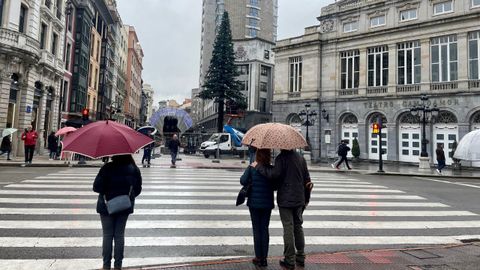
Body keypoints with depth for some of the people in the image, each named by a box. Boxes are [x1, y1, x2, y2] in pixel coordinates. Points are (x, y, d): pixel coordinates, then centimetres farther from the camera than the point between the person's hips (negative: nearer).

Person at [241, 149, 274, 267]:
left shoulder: (251, 168, -9)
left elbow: (243, 181, -14)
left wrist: (252, 183, 4)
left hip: (254, 203, -1)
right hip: (267, 203, 1)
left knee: (257, 230, 9)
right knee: (265, 229, 12)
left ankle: (258, 258, 15)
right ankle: (264, 258, 16)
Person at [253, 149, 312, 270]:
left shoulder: (281, 158, -13)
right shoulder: (301, 158, 9)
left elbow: (274, 174, -25)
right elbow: (307, 179, 12)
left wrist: (258, 166, -14)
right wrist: (306, 199, 19)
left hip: (285, 200, -6)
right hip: (299, 199, 7)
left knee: (288, 229, 1)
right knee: (298, 227, 16)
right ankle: (301, 257, 25)